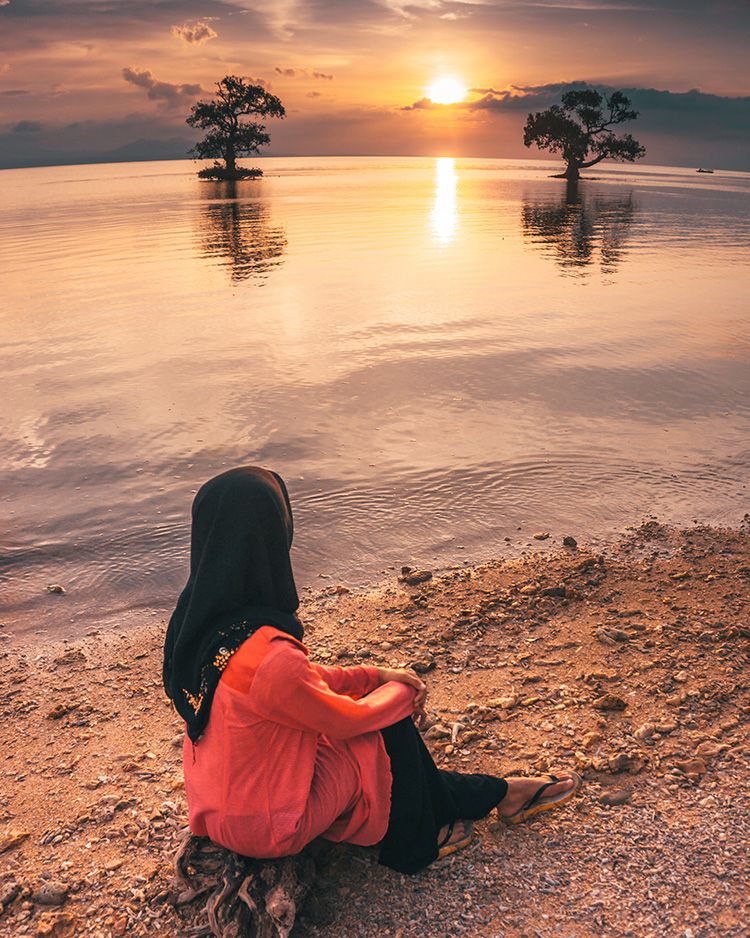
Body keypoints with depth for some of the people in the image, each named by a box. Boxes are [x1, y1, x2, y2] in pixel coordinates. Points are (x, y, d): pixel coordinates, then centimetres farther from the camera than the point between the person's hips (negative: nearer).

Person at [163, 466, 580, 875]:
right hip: (267, 827, -7)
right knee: (391, 728, 3)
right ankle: (414, 843, 30)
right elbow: (346, 718, -17)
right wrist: (400, 692, 2)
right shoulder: (269, 659, -36)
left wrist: (375, 675, 5)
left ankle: (496, 792, 33)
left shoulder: (198, 617, -8)